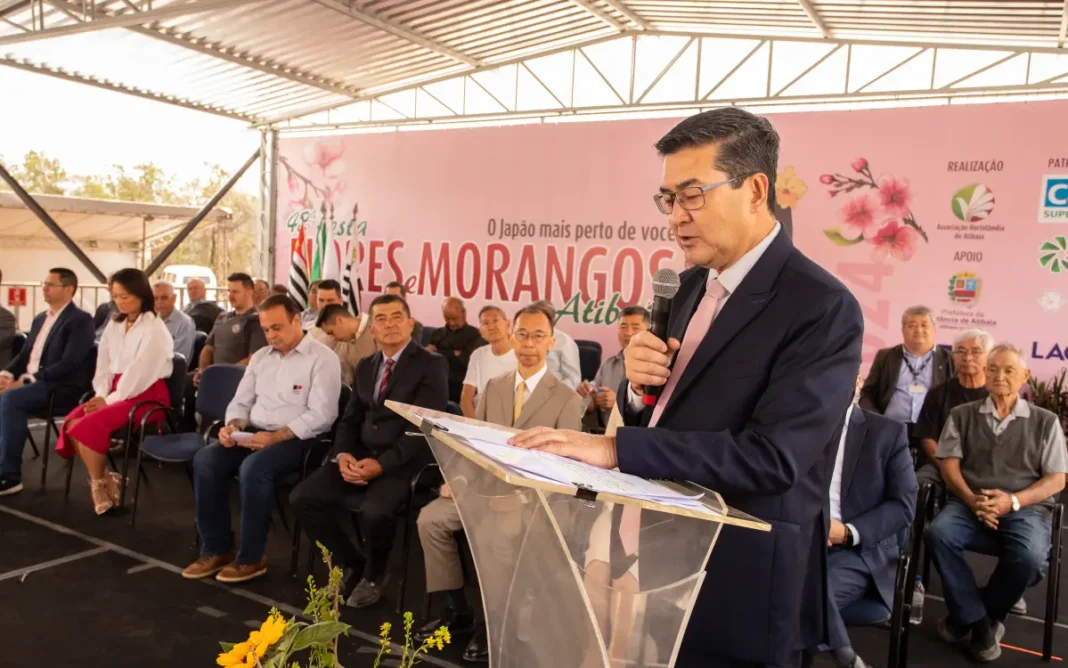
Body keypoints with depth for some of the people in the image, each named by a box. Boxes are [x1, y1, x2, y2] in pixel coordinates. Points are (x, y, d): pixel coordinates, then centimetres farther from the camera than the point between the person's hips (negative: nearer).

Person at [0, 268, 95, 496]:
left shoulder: (80, 320, -8)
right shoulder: (40, 319, 19)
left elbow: (68, 364, -18)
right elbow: (24, 355, 20)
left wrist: (25, 381, -21)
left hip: (60, 388, -8)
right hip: (28, 382, 8)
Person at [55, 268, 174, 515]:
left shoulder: (154, 329, -10)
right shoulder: (114, 325, 15)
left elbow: (140, 372, -16)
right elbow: (104, 364, 10)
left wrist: (110, 400, -16)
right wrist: (101, 395, -7)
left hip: (146, 395, -7)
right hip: (116, 392, 7)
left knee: (90, 425, -25)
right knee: (72, 422, -16)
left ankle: (99, 484, -4)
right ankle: (103, 479, -5)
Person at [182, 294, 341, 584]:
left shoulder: (322, 358, -8)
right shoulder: (260, 357, 14)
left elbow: (321, 415, -16)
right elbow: (241, 402, 16)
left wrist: (276, 437, -24)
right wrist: (233, 426, -8)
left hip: (296, 439, -7)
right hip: (254, 433, 7)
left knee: (254, 468, -33)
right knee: (205, 459, -16)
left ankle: (251, 557, -14)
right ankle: (216, 549, -4)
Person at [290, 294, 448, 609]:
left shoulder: (431, 365, -6)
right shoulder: (365, 366, 15)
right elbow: (350, 419, 13)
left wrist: (382, 464, -23)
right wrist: (342, 455, -9)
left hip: (402, 462, -6)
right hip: (360, 454, 6)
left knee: (374, 511, -32)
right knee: (303, 498, -10)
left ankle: (374, 574, 2)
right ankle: (351, 562, 12)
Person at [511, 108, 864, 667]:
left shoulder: (821, 307, -18)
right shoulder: (696, 284, 7)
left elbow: (772, 456, -26)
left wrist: (615, 448, -29)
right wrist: (639, 385, -11)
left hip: (736, 591, -7)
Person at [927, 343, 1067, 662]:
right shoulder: (962, 415, 15)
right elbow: (949, 464, 6)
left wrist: (1013, 500, -13)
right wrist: (971, 499, -14)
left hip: (1026, 508, -1)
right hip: (969, 503, 1)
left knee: (1030, 557, -33)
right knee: (938, 533, -31)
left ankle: (976, 616, -5)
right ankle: (978, 621, -14)